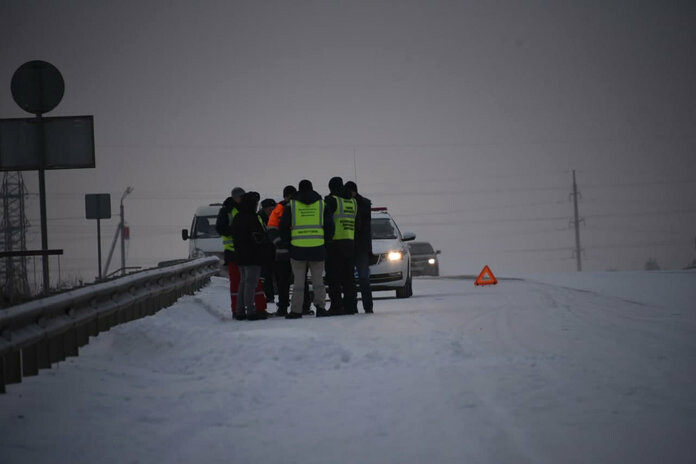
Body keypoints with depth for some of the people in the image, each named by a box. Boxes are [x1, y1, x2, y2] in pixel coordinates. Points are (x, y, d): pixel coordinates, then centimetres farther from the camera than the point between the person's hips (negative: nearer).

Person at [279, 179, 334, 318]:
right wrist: (325, 241, 20)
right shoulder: (321, 204, 6)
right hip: (318, 248, 1)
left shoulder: (291, 205, 3)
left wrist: (287, 242, 17)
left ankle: (296, 310, 1)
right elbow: (330, 227, 8)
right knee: (318, 280, 8)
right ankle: (320, 306, 0)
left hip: (298, 249, -1)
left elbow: (284, 227, 3)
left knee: (299, 281, 3)